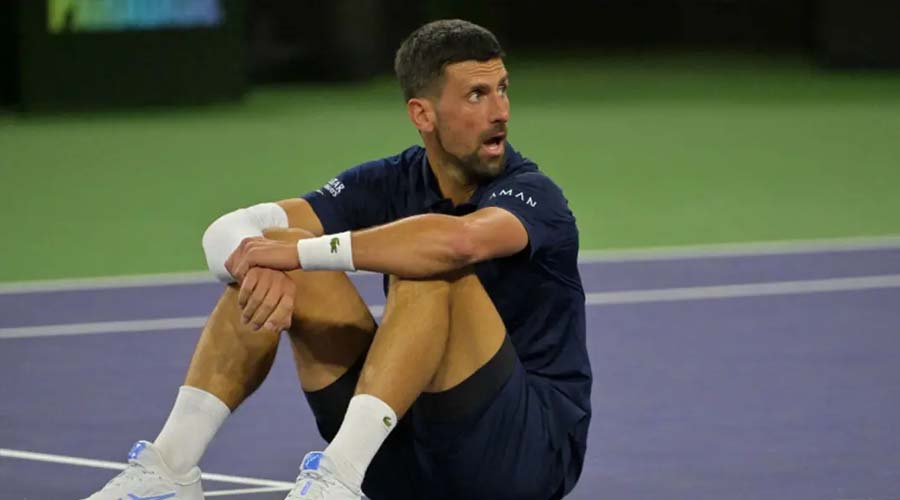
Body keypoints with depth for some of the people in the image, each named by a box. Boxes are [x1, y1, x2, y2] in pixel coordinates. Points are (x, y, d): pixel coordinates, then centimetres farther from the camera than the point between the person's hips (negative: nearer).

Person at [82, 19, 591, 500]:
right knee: (269, 272, -6)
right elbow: (231, 232, -7)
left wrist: (302, 251, -36)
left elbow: (461, 240, -41)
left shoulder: (531, 193, -14)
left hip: (535, 446, -5)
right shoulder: (391, 183, 1)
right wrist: (265, 266, -32)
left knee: (431, 268, -30)